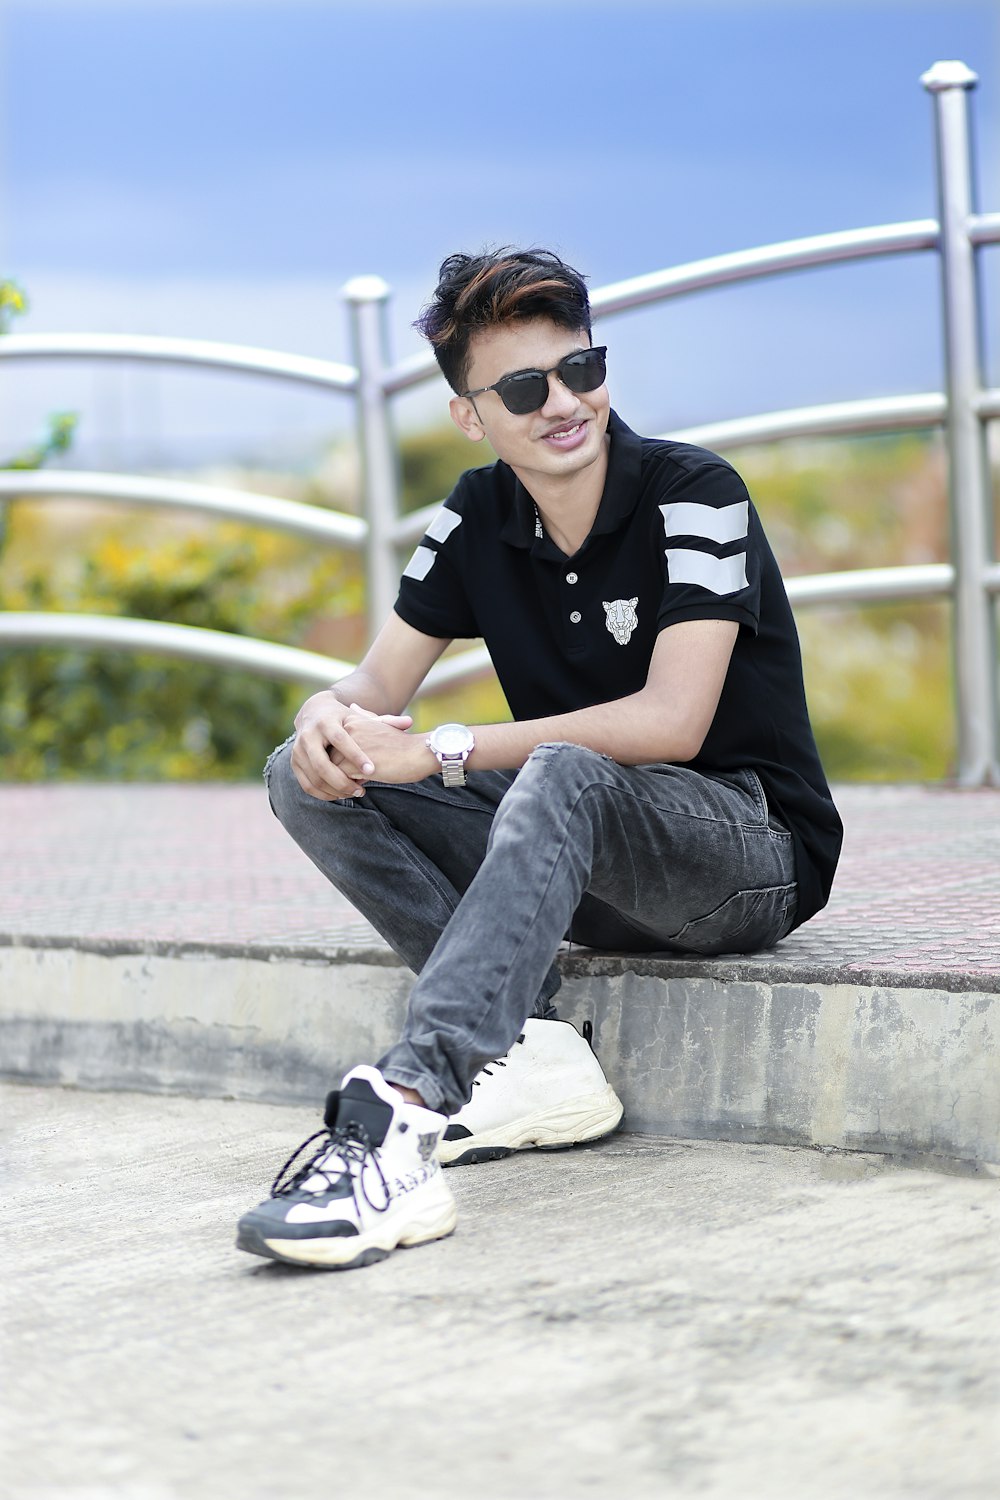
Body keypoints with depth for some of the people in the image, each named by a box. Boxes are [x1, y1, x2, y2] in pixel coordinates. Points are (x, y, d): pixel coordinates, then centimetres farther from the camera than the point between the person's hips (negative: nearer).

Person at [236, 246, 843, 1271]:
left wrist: (444, 752, -24)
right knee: (309, 778, -9)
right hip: (585, 861, 7)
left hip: (756, 850, -7)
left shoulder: (693, 495, -13)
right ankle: (532, 1054, -20)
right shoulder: (478, 516, 4)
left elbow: (670, 722, -24)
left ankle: (401, 1112, -54)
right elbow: (379, 688, 7)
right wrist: (328, 716, -19)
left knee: (563, 775, -39)